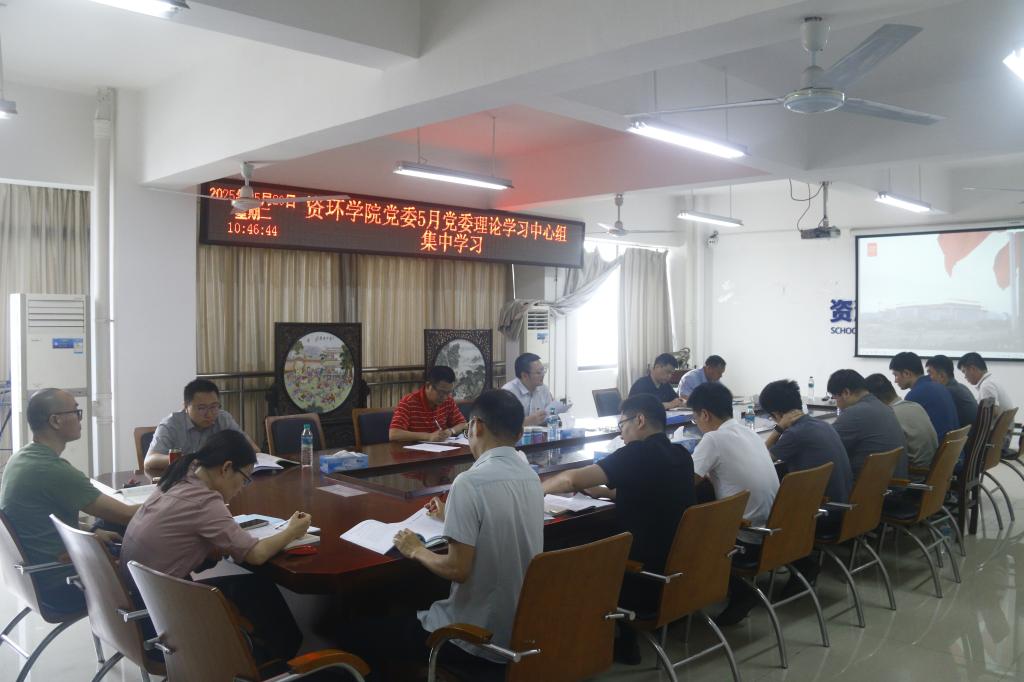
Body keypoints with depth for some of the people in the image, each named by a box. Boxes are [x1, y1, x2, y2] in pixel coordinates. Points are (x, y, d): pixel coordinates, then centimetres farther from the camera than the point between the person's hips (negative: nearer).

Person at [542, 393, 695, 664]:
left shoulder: (639, 454, -18)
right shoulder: (681, 455, 5)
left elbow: (571, 480, -22)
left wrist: (536, 487, -4)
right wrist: (602, 491, 13)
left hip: (650, 582, -7)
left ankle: (621, 641, 27)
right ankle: (625, 640, 28)